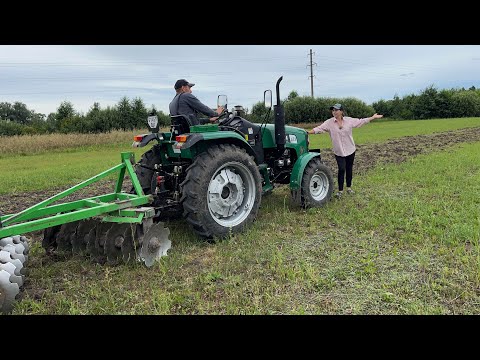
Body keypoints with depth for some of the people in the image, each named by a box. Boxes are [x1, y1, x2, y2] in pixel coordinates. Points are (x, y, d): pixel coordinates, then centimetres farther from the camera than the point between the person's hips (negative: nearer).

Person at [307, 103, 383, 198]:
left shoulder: (349, 120, -3)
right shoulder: (329, 123, -8)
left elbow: (361, 121, 7)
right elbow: (319, 128, -16)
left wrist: (373, 117, 9)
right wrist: (308, 132, -29)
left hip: (350, 150, 2)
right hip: (339, 151, -2)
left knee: (349, 169, 12)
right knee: (341, 169, -8)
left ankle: (349, 187, 29)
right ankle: (340, 190, 5)